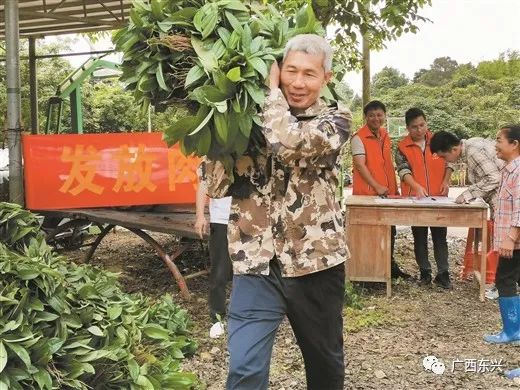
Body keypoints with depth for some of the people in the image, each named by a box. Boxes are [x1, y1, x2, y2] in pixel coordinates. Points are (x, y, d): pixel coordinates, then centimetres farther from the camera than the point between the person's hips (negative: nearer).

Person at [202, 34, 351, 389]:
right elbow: (218, 187, 2)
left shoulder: (336, 120, 0)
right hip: (257, 263, 1)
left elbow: (289, 144, -23)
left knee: (325, 359, 18)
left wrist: (271, 89, -8)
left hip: (315, 261, 0)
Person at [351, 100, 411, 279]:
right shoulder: (359, 137, -11)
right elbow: (360, 165, -19)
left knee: (390, 229, 17)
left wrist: (395, 187, 18)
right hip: (367, 194, -8)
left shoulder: (385, 135, 13)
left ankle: (390, 264, 33)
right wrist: (377, 186, -26)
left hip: (387, 192, 8)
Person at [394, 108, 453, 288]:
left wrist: (446, 181, -4)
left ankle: (443, 273, 7)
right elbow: (403, 170, -12)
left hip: (438, 197, 1)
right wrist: (417, 187, -28)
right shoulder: (402, 147, -2)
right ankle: (425, 272, 18)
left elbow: (448, 161, 12)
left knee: (440, 236, 3)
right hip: (415, 198, 0)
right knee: (419, 237, 8)